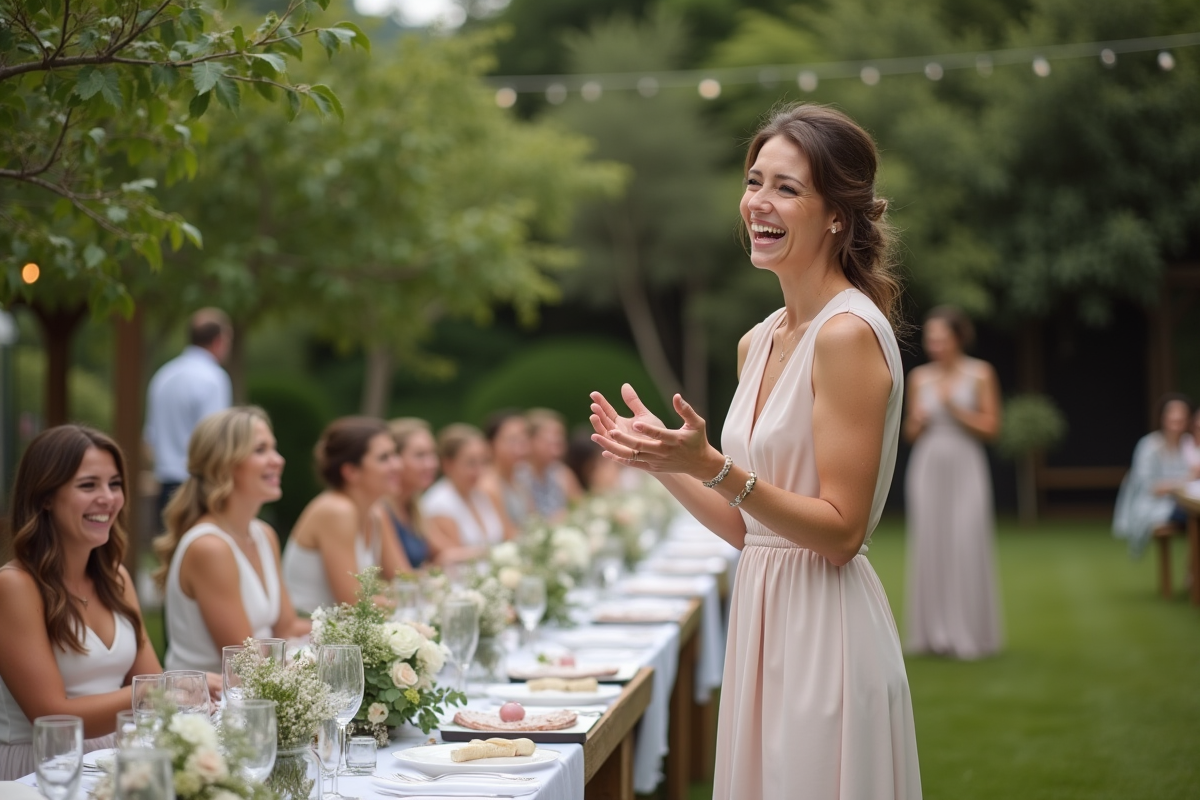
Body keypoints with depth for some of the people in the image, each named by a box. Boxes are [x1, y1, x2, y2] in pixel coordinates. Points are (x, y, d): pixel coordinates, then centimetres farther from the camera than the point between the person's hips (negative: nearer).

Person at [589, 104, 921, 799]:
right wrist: (661, 458, 6)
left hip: (826, 634, -8)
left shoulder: (849, 334, -14)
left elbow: (841, 532, -18)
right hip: (762, 621, 8)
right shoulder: (759, 342, 11)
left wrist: (713, 467, -25)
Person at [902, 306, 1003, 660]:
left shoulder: (980, 374, 1)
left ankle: (969, 634, 1)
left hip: (965, 468, -3)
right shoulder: (919, 377, 8)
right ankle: (932, 633, 8)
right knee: (929, 547, 1)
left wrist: (954, 407, -11)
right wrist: (917, 422, -8)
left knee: (966, 548, -6)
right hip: (927, 468, 3)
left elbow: (991, 428, -2)